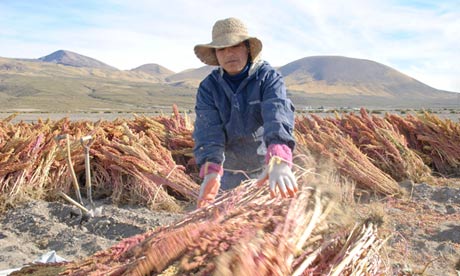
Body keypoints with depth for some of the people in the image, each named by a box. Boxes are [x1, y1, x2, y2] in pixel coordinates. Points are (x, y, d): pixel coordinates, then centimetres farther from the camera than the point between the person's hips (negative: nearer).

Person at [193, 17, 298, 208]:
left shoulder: (268, 77, -13)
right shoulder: (208, 87, -7)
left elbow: (278, 114, -32)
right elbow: (208, 130, -20)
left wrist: (279, 161, -50)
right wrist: (211, 171, -38)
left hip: (267, 168, -1)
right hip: (229, 172, 2)